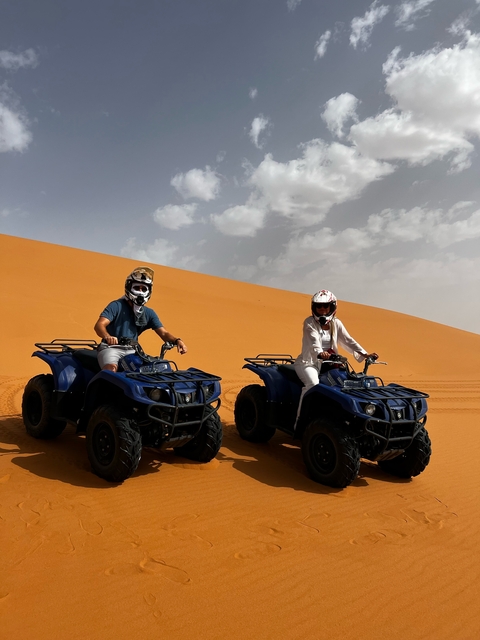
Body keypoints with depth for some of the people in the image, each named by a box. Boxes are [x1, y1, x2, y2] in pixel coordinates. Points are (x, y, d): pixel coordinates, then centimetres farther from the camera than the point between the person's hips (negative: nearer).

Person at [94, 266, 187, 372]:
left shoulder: (149, 313, 11)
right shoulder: (117, 306, -4)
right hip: (111, 348, -4)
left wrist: (177, 341, -19)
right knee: (111, 368, -34)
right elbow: (99, 325, -17)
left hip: (132, 350, 5)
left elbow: (163, 333, 4)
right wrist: (107, 336, -41)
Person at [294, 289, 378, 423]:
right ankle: (300, 419, -22)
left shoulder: (336, 323, 8)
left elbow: (348, 340, -1)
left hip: (328, 362, 5)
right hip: (309, 362, -5)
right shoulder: (309, 322, -8)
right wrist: (320, 353, -47)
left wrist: (364, 354, -17)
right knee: (313, 384, -31)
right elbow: (313, 340, -26)